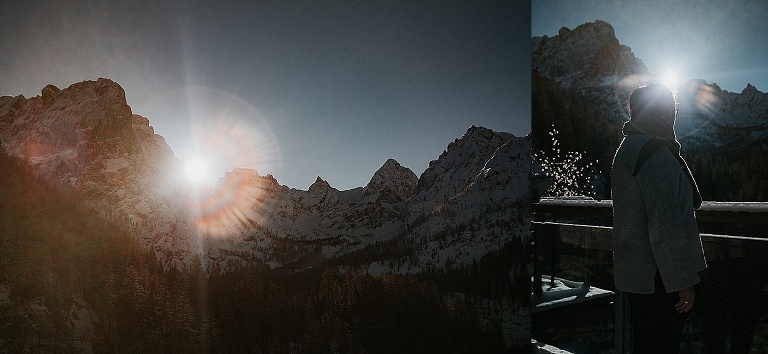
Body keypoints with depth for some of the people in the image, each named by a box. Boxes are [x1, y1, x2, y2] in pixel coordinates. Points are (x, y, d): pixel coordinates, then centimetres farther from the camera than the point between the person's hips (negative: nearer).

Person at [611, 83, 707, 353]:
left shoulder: (630, 147, 14)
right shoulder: (656, 152, -18)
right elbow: (666, 225, -24)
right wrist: (684, 281, -19)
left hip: (636, 272, 10)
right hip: (657, 279, -10)